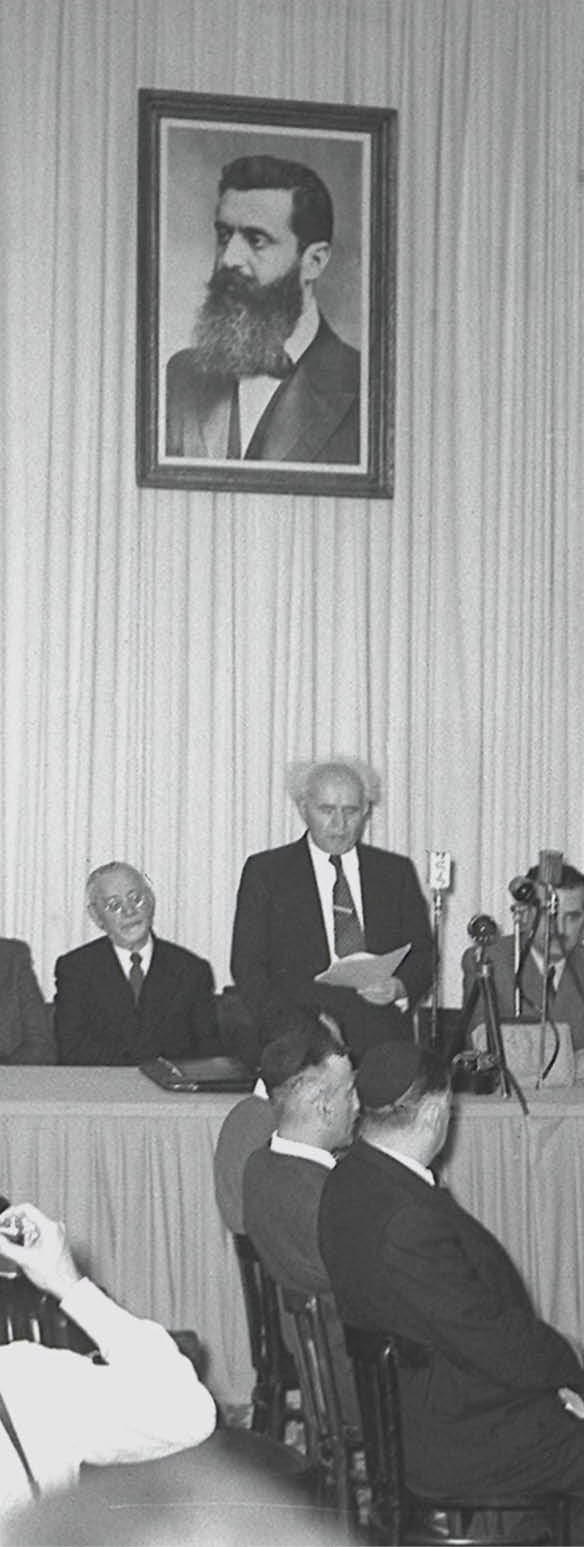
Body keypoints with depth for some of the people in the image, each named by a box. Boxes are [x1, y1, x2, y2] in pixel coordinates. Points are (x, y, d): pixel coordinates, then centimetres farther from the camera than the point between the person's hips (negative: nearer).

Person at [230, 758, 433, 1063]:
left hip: (385, 1044, 2)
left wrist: (399, 988, -7)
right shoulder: (265, 872, 9)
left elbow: (423, 955, 15)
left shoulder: (396, 872, 16)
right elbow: (247, 966, 5)